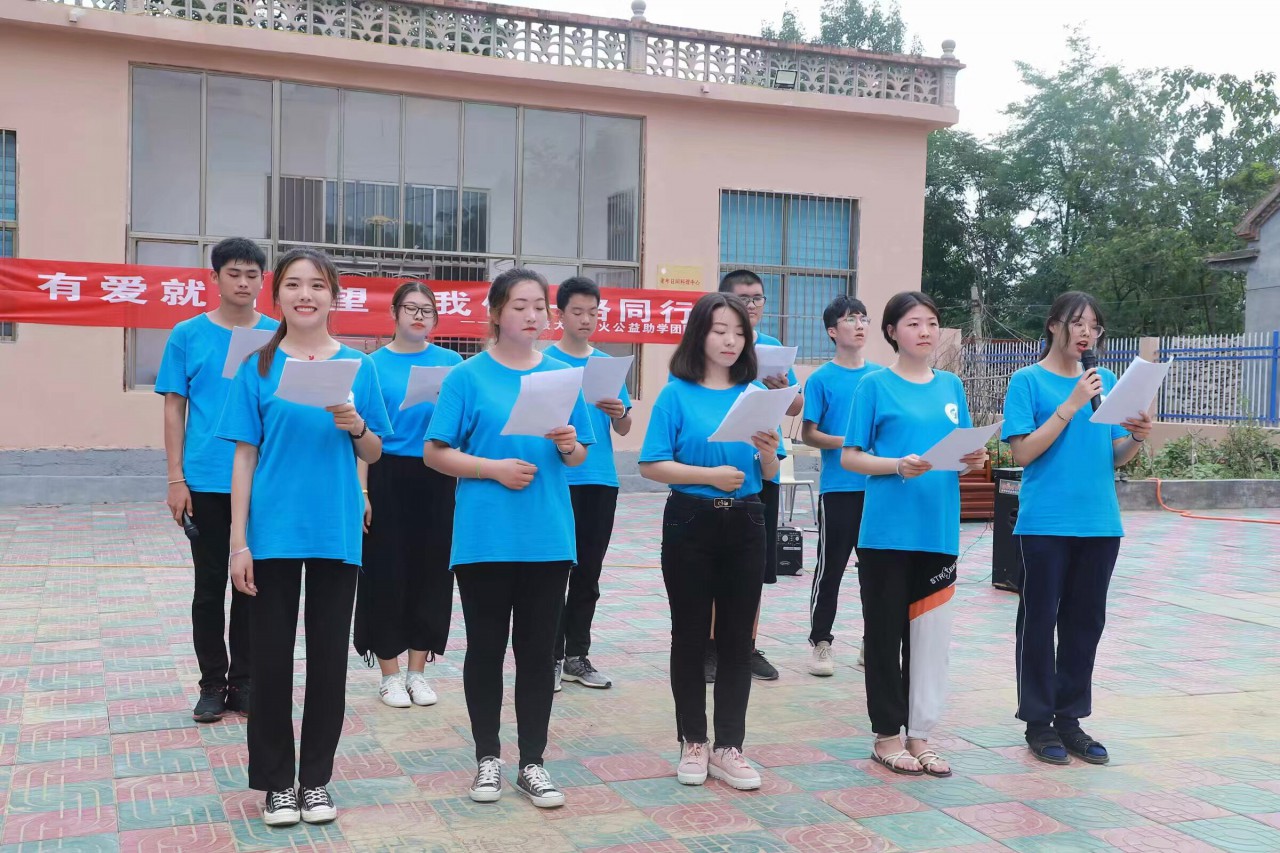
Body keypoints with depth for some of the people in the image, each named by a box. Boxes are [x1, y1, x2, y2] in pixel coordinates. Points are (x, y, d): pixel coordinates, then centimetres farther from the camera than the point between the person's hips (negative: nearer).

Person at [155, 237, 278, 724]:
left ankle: (243, 682, 21)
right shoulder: (188, 335, 1)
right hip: (205, 482, 0)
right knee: (210, 586, 8)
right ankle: (212, 684, 20)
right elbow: (174, 408, 2)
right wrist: (176, 478, -4)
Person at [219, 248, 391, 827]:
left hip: (337, 533, 1)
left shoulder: (357, 365, 4)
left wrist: (356, 426, -14)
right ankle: (276, 782, 20)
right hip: (274, 533, -1)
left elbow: (373, 455, 8)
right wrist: (239, 541, -6)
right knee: (271, 654, 5)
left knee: (328, 654, 8)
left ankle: (315, 778, 22)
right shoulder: (259, 366, 1)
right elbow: (245, 455, -1)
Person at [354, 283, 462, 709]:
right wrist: (362, 492, -10)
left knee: (430, 570, 7)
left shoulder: (451, 362, 5)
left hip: (436, 478, 2)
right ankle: (390, 675, 16)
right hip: (388, 477, -2)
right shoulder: (374, 364, -1)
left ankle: (417, 672, 21)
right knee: (386, 572, 2)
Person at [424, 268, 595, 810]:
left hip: (548, 537, 3)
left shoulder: (563, 375, 7)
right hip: (485, 538, -2)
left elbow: (580, 457, 12)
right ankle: (487, 757, 23)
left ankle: (532, 762, 19)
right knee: (486, 647, 8)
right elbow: (436, 454, -4)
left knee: (539, 650, 8)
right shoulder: (468, 377, -3)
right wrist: (495, 468, -16)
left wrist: (568, 446, -10)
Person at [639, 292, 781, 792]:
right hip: (690, 523, -3)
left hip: (745, 525, 3)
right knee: (690, 634, 6)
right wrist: (710, 475, -19)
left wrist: (768, 449, -13)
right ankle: (692, 742, 20)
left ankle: (728, 746, 15)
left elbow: (769, 474, 8)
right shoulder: (677, 394, -4)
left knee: (737, 637, 6)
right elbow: (651, 465, -10)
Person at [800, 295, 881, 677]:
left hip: (877, 485, 4)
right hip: (838, 487, -4)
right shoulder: (822, 379, -3)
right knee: (830, 567, 3)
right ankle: (821, 642, 14)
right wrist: (845, 442, -18)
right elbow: (808, 434, -4)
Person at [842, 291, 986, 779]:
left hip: (939, 531, 4)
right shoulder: (875, 385, -2)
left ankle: (918, 736, 21)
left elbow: (962, 452, 16)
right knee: (886, 632, 4)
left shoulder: (951, 386, 11)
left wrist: (973, 460, -6)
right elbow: (851, 457, -4)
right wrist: (898, 466, -20)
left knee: (931, 633, 9)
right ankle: (887, 736, 17)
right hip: (887, 531, -4)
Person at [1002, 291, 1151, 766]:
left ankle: (1070, 718, 21)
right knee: (1040, 620, 3)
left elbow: (1115, 457, 12)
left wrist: (1137, 439, -9)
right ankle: (1038, 722, 13)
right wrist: (1071, 405, -16)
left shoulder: (1106, 381, 11)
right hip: (1046, 523, -5)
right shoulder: (1028, 381, -3)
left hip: (1100, 523, 5)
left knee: (1086, 621, 10)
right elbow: (1023, 453, -11)